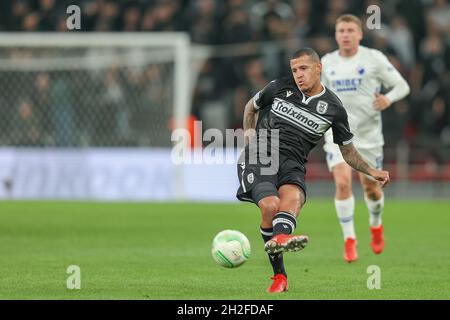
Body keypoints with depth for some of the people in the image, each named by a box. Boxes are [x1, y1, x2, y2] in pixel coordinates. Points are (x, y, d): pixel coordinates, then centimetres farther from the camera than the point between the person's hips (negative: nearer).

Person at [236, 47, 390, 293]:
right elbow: (251, 106, 29)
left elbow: (347, 151, 22)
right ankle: (279, 276, -21)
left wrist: (371, 171, 9)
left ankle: (280, 237, -68)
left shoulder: (333, 108, 10)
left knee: (293, 195, -35)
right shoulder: (279, 88, 10)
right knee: (270, 205, -28)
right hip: (259, 156, -1)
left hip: (292, 163, 1)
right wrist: (249, 130, 11)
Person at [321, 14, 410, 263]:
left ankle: (376, 226, 40)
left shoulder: (374, 58, -4)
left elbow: (402, 86, -1)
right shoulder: (327, 62, 5)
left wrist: (388, 98, -20)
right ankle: (349, 240, -7)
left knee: (370, 186, 8)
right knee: (343, 183, -17)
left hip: (368, 133, -1)